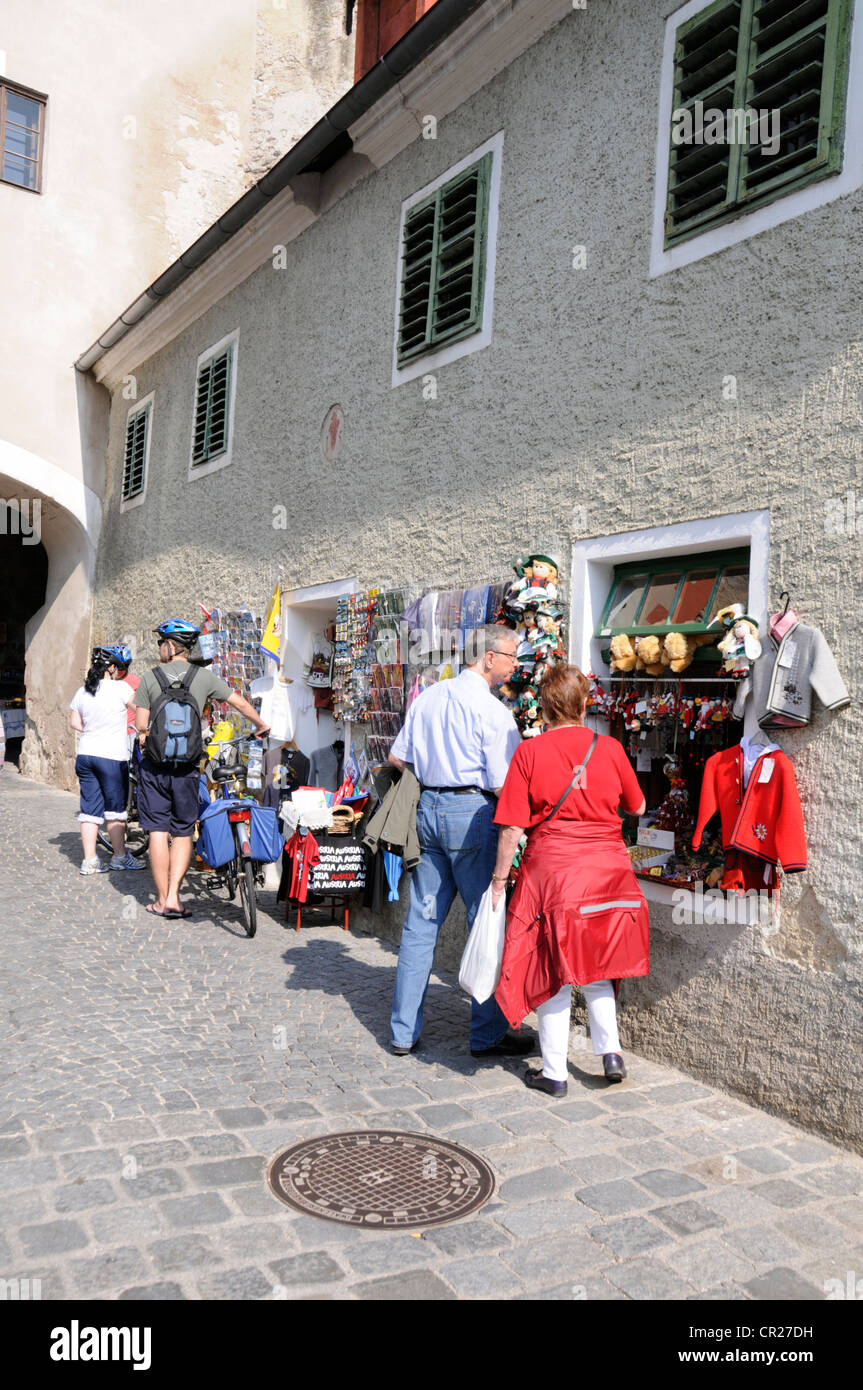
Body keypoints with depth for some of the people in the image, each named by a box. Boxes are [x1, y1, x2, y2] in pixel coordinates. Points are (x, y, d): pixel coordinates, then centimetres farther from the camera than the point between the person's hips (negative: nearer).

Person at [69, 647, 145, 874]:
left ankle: (89, 860, 11)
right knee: (116, 808, 6)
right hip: (112, 756, -5)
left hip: (85, 754, 6)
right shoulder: (120, 687, -10)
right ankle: (120, 857, 16)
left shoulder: (82, 691, 7)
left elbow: (74, 722, 14)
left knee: (90, 808, 9)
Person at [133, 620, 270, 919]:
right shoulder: (204, 676, 2)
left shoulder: (150, 677, -1)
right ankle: (173, 897, 3)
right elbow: (240, 703, 5)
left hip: (154, 764, -1)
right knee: (183, 833, 10)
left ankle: (162, 900, 10)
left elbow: (141, 725, -4)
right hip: (186, 766, 1)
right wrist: (262, 726, 22)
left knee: (158, 831, 5)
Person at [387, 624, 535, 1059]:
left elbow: (396, 758, 14)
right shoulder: (492, 710, -12)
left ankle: (403, 1031, 19)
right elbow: (502, 784, -14)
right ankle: (487, 1035, 13)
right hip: (470, 812, -7)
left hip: (428, 807, 7)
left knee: (421, 922, 12)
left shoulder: (426, 698, 9)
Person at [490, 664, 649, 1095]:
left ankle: (554, 1074, 18)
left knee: (554, 973, 8)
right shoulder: (610, 748, -2)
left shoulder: (529, 752, -8)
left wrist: (499, 879, 0)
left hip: (551, 868, -3)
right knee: (595, 966, 23)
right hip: (607, 869, 3)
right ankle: (611, 1051, 18)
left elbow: (512, 826, -10)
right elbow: (637, 807, 11)